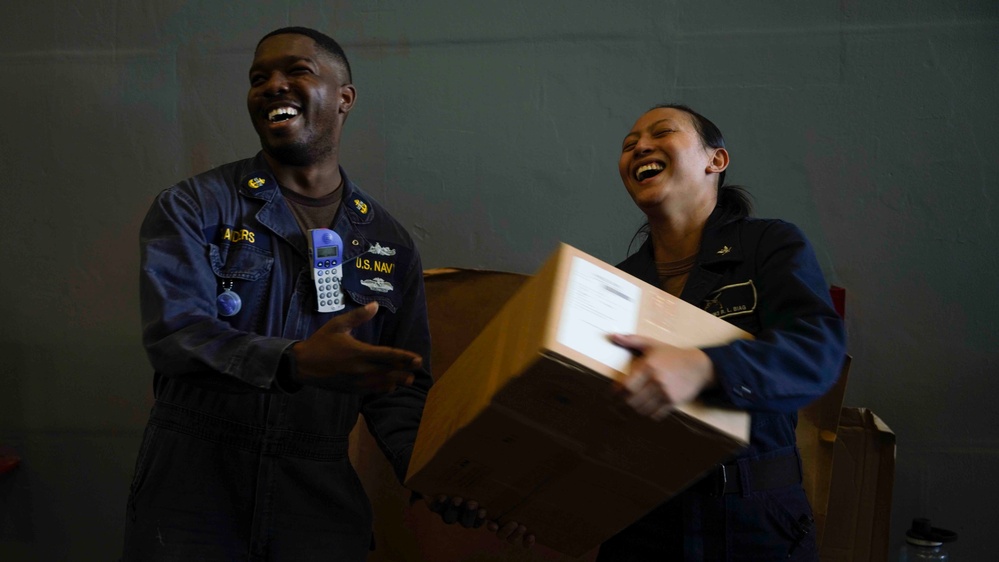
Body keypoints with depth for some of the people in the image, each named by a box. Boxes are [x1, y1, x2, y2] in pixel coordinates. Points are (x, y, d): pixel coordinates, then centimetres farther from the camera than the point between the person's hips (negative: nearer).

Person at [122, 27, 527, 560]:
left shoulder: (389, 244, 5)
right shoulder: (192, 209, -1)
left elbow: (398, 392, 4)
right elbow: (173, 332, -15)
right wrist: (294, 362, -31)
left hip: (320, 496, 2)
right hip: (192, 481, -1)